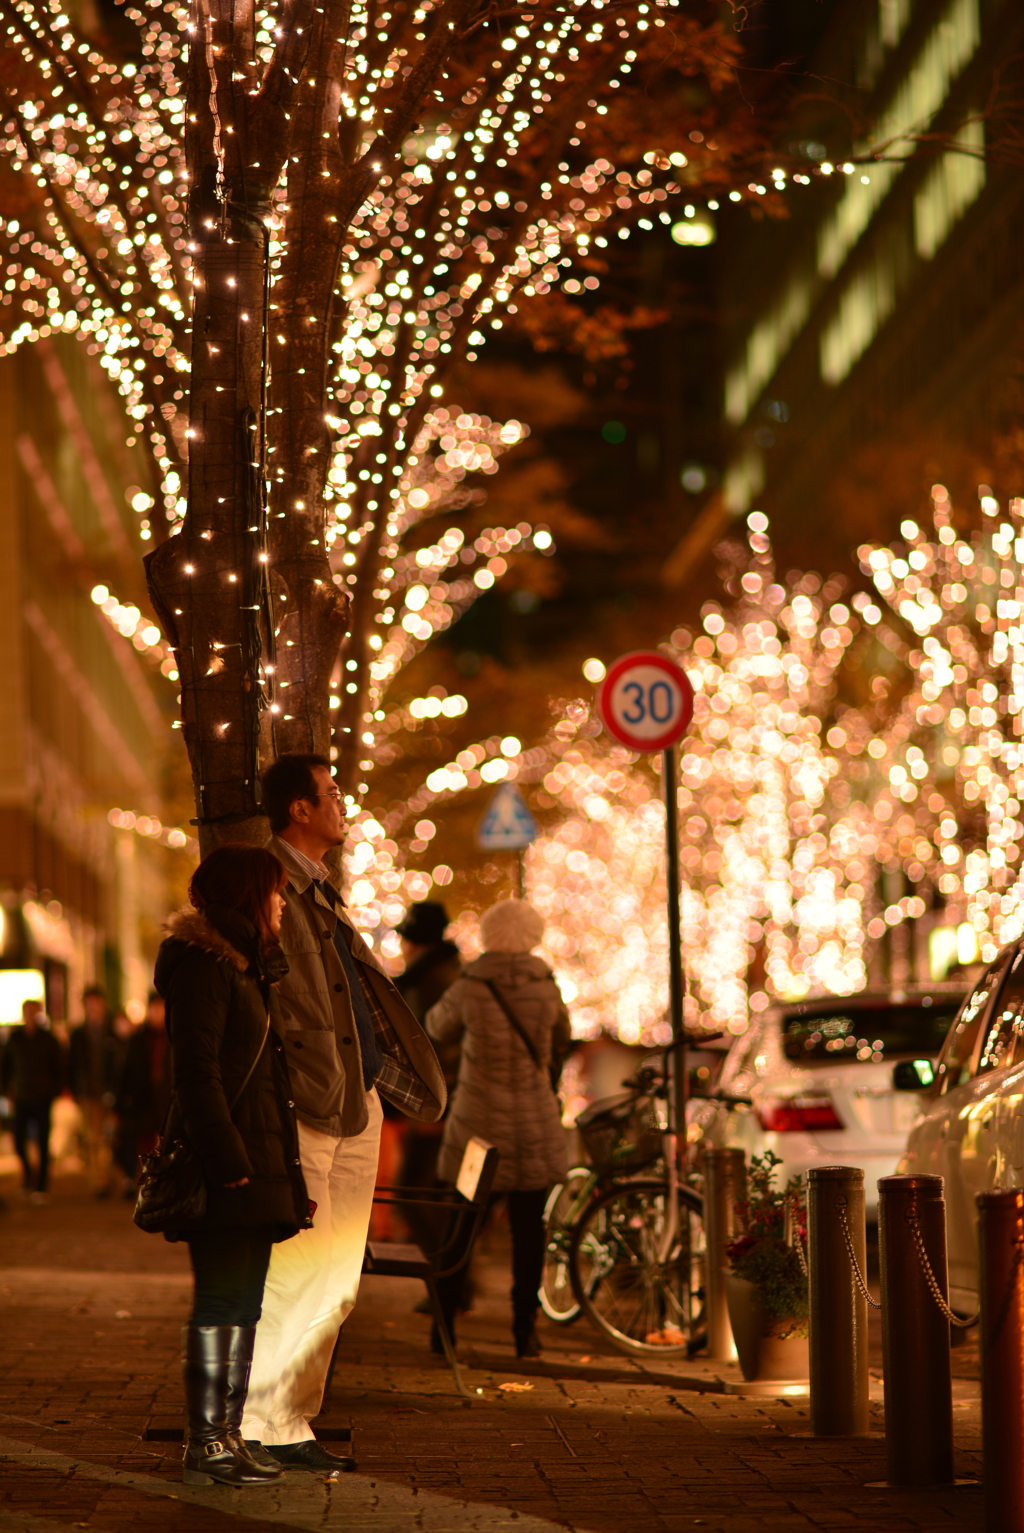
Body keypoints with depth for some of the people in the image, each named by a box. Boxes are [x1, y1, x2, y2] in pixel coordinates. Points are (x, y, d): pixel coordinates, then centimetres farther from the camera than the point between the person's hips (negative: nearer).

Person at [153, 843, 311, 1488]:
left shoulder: (246, 966, 22)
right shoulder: (202, 963, -9)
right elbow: (196, 1070, -17)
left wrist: (284, 1171, 18)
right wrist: (227, 1159, -21)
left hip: (257, 1163, 10)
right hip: (229, 1164, -10)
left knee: (242, 1307, 10)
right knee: (221, 1302, -8)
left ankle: (226, 1437, 13)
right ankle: (206, 1444, -6)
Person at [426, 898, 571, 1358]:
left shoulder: (468, 989, -11)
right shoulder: (547, 989, -6)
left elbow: (438, 1028, 9)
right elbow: (561, 1044, 10)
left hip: (476, 1121, -1)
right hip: (533, 1122, 1)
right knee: (528, 1226, 9)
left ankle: (444, 1325, 13)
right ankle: (525, 1330, 10)